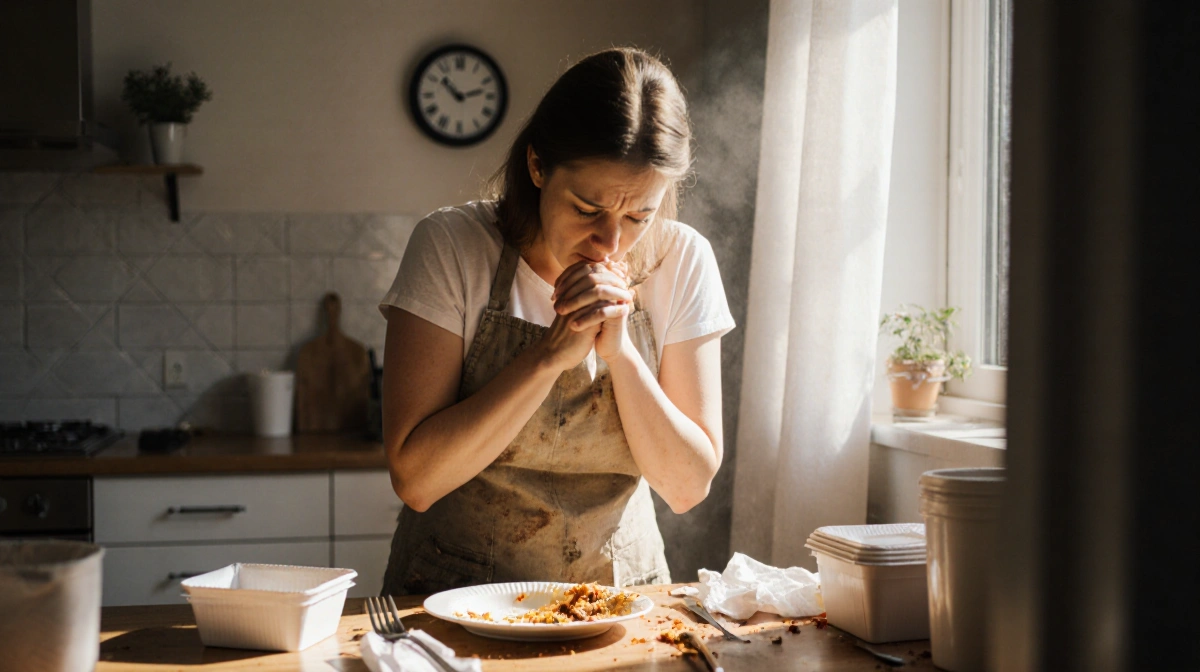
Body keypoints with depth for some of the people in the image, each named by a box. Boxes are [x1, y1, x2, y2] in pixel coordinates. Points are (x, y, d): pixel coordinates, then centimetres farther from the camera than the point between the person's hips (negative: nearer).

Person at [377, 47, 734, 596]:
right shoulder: (451, 247, -12)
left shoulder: (681, 262, -5)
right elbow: (415, 478, -16)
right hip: (456, 601, -2)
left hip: (617, 589, 2)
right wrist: (552, 354, -24)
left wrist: (618, 350, -18)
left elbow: (688, 485, -5)